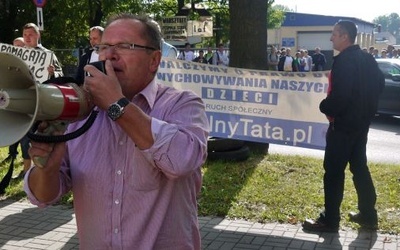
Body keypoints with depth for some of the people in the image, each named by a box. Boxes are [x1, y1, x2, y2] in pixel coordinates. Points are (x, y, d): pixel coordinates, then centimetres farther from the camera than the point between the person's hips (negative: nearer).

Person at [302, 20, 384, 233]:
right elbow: (379, 84, 19)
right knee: (359, 167, 17)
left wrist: (325, 107, -9)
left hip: (343, 124, -9)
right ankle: (368, 215, 24)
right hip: (361, 122, 9)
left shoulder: (344, 61, -20)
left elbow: (339, 95, -26)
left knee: (334, 171, -1)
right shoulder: (367, 59, 9)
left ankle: (329, 220, 6)